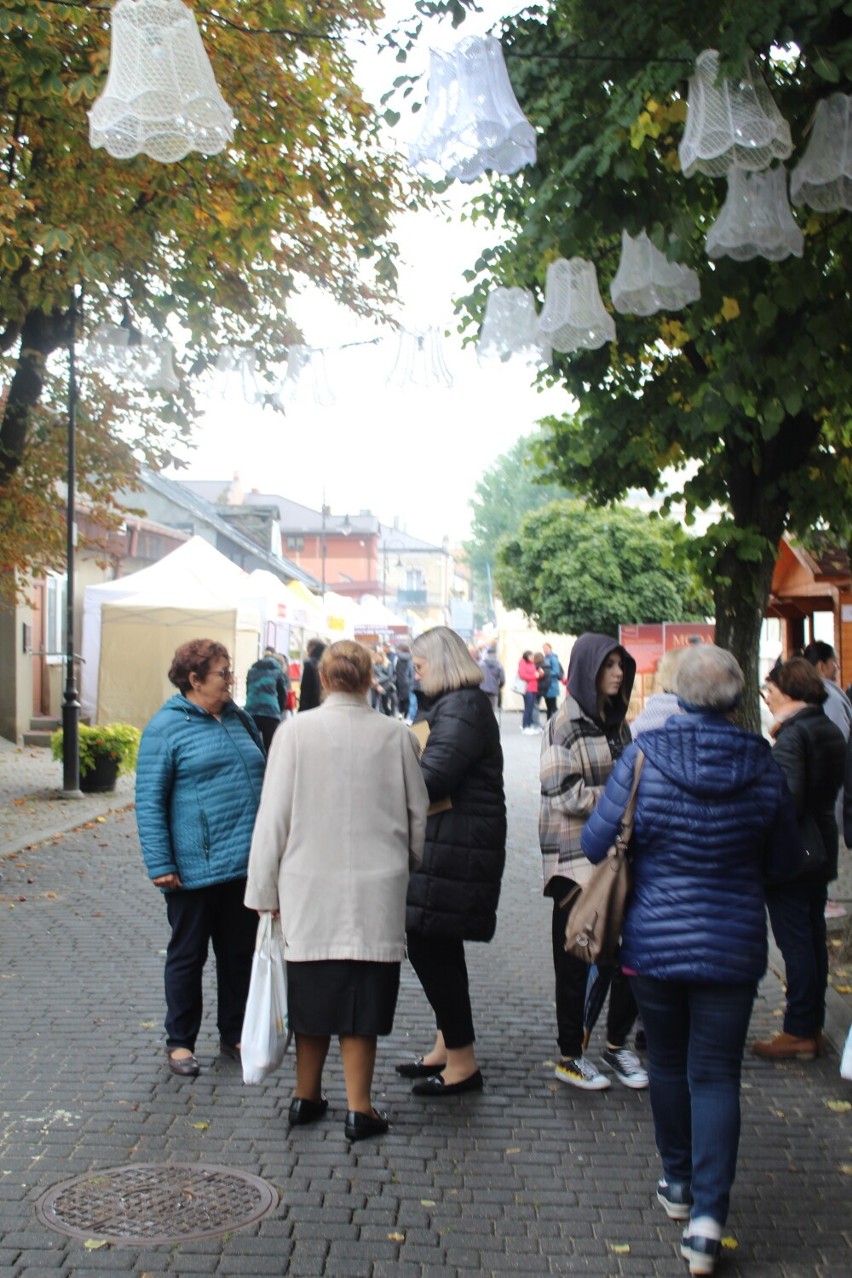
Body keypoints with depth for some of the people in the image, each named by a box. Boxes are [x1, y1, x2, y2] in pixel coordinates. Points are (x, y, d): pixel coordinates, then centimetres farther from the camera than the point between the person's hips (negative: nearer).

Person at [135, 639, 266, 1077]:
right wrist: (160, 864, -14)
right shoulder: (166, 727, -7)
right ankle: (179, 1041, 22)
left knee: (240, 952, 14)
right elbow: (149, 802, -9)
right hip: (195, 870, -6)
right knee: (188, 954, 8)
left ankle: (233, 1035, 28)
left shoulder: (237, 719, 11)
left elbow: (262, 780, 21)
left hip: (246, 864, 6)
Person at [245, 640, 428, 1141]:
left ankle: (306, 1097, 27)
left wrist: (265, 890, 4)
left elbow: (274, 815, -4)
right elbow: (418, 813, 5)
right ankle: (359, 1108, 13)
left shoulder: (296, 732, -7)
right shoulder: (396, 735, -4)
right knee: (362, 998, 9)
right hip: (377, 892, 0)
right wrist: (408, 865, 22)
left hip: (309, 889, 0)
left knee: (311, 991, 14)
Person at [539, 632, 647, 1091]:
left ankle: (618, 1044, 23)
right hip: (576, 857, -6)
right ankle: (570, 1054, 17)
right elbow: (564, 794, -16)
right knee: (576, 957, 4)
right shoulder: (565, 723, -9)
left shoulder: (617, 722, 12)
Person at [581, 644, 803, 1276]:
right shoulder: (763, 766, -7)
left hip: (653, 940, 0)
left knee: (668, 1065, 18)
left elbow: (596, 843, -8)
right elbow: (786, 863, 4)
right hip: (732, 946, 0)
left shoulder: (644, 756, -12)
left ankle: (679, 1183, 34)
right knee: (717, 1076, 6)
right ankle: (708, 1215, -1)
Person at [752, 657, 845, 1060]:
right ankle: (813, 1026, 22)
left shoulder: (793, 735, -17)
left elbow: (788, 798, -24)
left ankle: (799, 1032, 4)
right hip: (821, 852, 9)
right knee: (814, 938, 14)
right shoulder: (832, 732, 11)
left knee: (795, 941, -3)